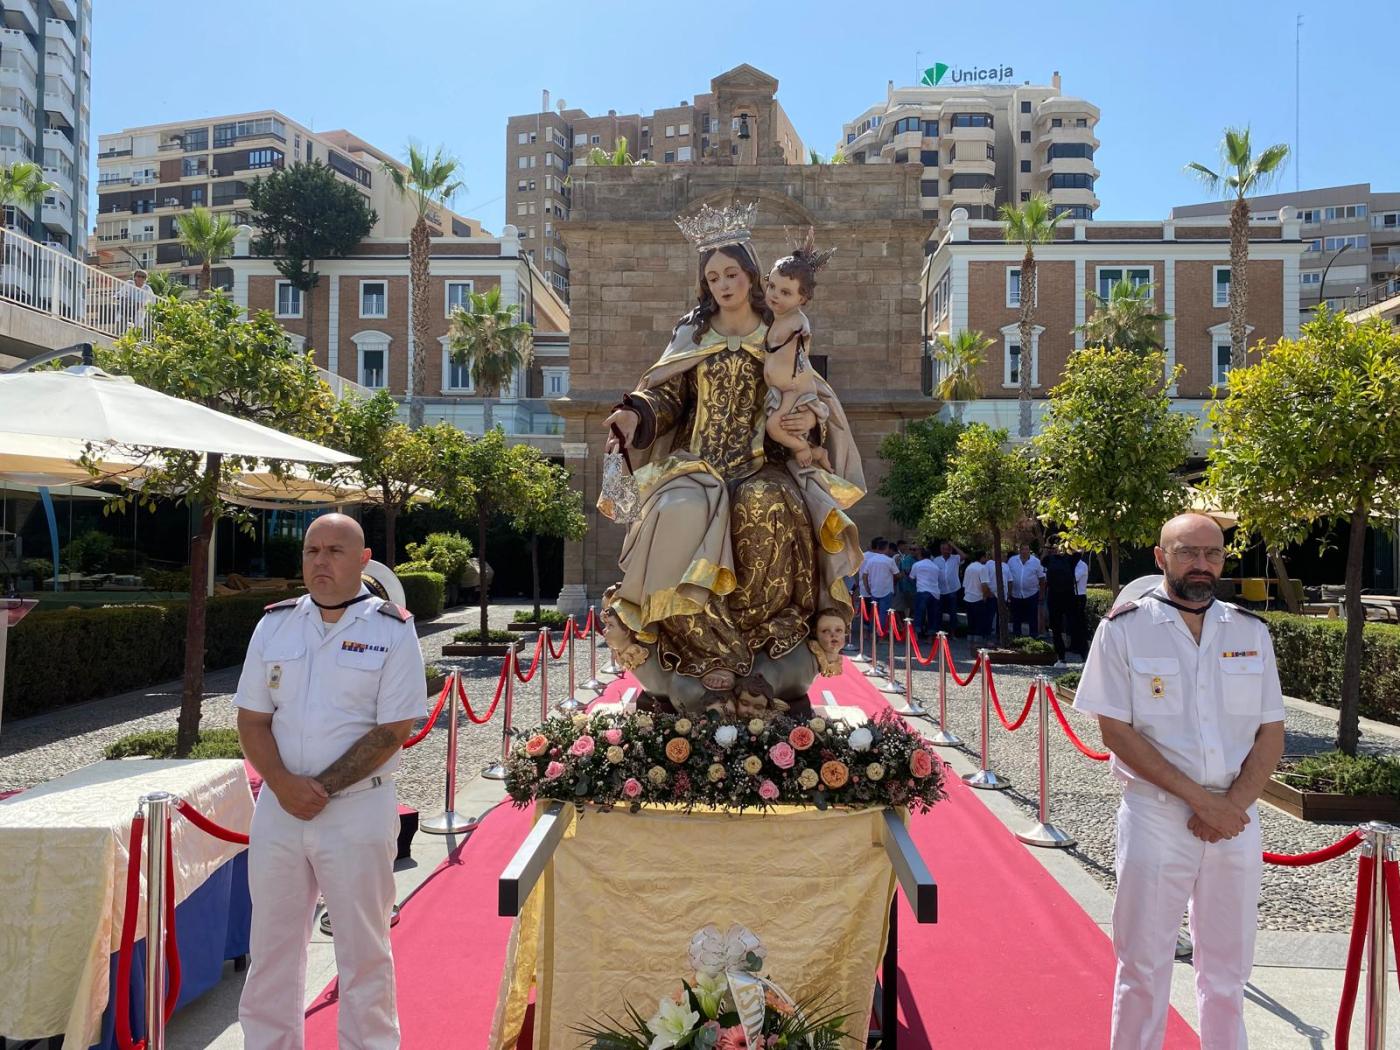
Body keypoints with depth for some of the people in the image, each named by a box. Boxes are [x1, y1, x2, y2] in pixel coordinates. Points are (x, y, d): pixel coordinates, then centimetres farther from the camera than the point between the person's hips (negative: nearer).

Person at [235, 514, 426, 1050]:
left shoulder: (392, 630, -7)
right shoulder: (274, 623, 5)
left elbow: (393, 730, -11)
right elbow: (252, 719, 5)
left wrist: (322, 787, -15)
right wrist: (285, 785, -11)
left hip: (359, 809, -4)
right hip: (277, 805, 4)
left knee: (364, 950, 8)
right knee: (271, 944, 16)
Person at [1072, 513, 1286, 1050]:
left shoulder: (1251, 631, 5)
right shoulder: (1124, 629, -6)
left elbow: (1271, 733, 5)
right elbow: (1116, 731, -10)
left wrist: (1234, 803, -10)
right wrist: (1201, 799, -14)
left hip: (1236, 818, 4)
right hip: (1156, 815, -3)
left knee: (1228, 964, 14)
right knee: (1144, 962, 6)